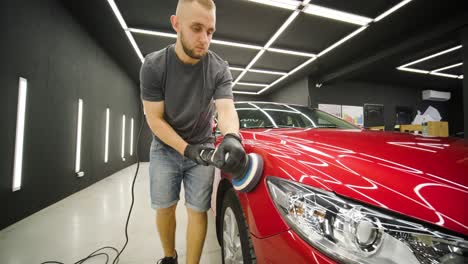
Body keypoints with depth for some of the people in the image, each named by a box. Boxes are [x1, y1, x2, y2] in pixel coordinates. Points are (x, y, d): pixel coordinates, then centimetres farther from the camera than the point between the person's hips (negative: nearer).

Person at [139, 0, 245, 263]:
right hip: (165, 149, 1)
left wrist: (231, 137, -46)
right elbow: (154, 119, -13)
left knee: (197, 211, 2)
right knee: (164, 208, 10)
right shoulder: (153, 65, -14)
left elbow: (226, 108, -23)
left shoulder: (220, 69, -12)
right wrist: (187, 149, -22)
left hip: (203, 148, 0)